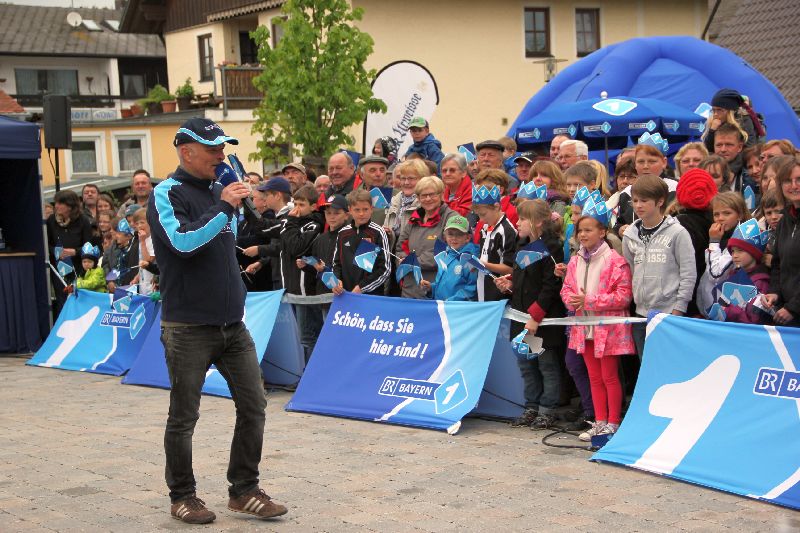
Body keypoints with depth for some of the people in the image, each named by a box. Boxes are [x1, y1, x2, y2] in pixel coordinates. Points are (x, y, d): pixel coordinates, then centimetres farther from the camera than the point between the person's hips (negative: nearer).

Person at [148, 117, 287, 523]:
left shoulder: (218, 189, 12)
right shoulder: (167, 195, -9)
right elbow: (184, 240, -26)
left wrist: (243, 203, 8)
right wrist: (224, 207, -22)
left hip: (232, 323, 7)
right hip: (188, 327, -7)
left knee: (253, 406, 5)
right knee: (183, 418, 4)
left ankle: (244, 490, 17)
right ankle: (182, 496, 19)